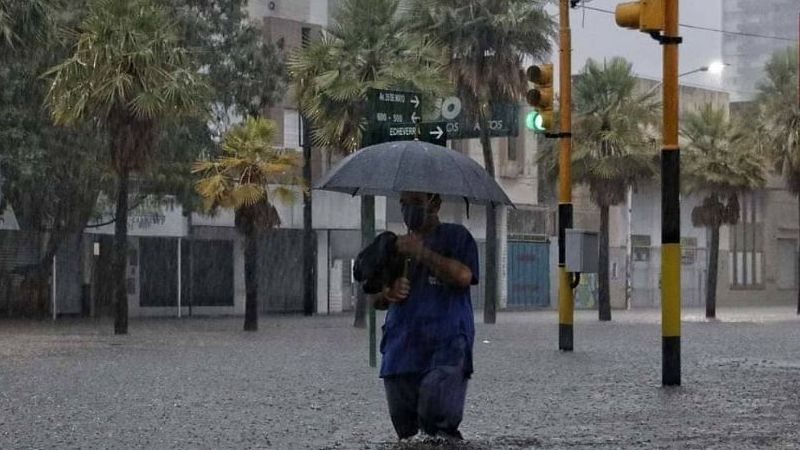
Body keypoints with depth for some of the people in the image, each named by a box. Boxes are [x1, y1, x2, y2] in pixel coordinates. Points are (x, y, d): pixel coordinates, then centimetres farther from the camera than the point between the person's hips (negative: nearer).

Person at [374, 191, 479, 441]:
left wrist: (420, 251, -14)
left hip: (444, 350, -6)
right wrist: (388, 293, -1)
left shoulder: (455, 237, 5)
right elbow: (375, 300, 23)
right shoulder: (396, 245, 22)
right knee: (406, 432, 4)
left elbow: (463, 276, -15)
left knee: (439, 426, -19)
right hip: (400, 352, 6)